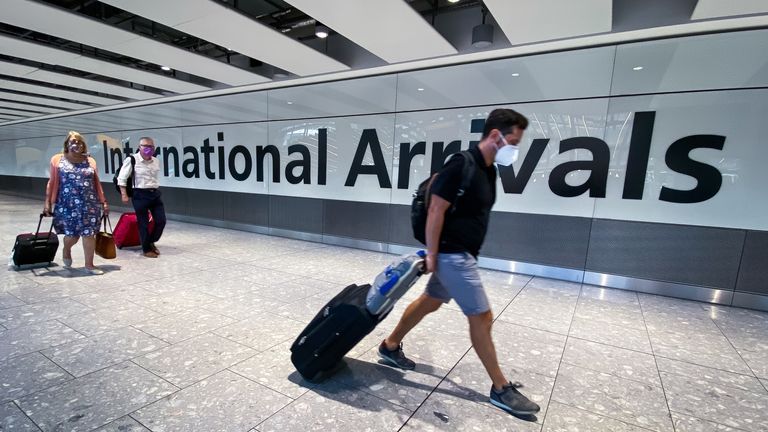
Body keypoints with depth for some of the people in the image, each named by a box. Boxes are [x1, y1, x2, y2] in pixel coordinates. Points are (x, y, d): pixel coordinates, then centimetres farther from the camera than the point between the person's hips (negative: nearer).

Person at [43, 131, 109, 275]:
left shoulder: (90, 161, 9)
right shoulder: (57, 160, 5)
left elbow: (97, 183, 10)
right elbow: (52, 182, 4)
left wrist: (103, 201, 8)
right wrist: (47, 201, 0)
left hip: (89, 204, 1)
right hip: (67, 205, -1)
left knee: (89, 234, -1)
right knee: (72, 233, 4)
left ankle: (89, 265, 7)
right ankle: (66, 251, 39)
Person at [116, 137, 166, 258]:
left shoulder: (156, 161, 10)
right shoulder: (131, 160, -8)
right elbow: (121, 179, -6)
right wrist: (124, 194, -10)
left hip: (155, 194, 6)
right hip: (140, 195, -5)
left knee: (161, 221, 4)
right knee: (143, 223, 3)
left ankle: (151, 242, 28)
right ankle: (146, 249, 16)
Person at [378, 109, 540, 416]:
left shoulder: (488, 170, 10)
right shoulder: (462, 165, -20)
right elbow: (436, 211, -21)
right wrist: (431, 255, -18)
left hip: (461, 254, 10)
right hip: (452, 255, -10)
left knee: (429, 302, 19)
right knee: (481, 317, 1)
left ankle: (390, 346, 37)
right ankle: (501, 389, 20)